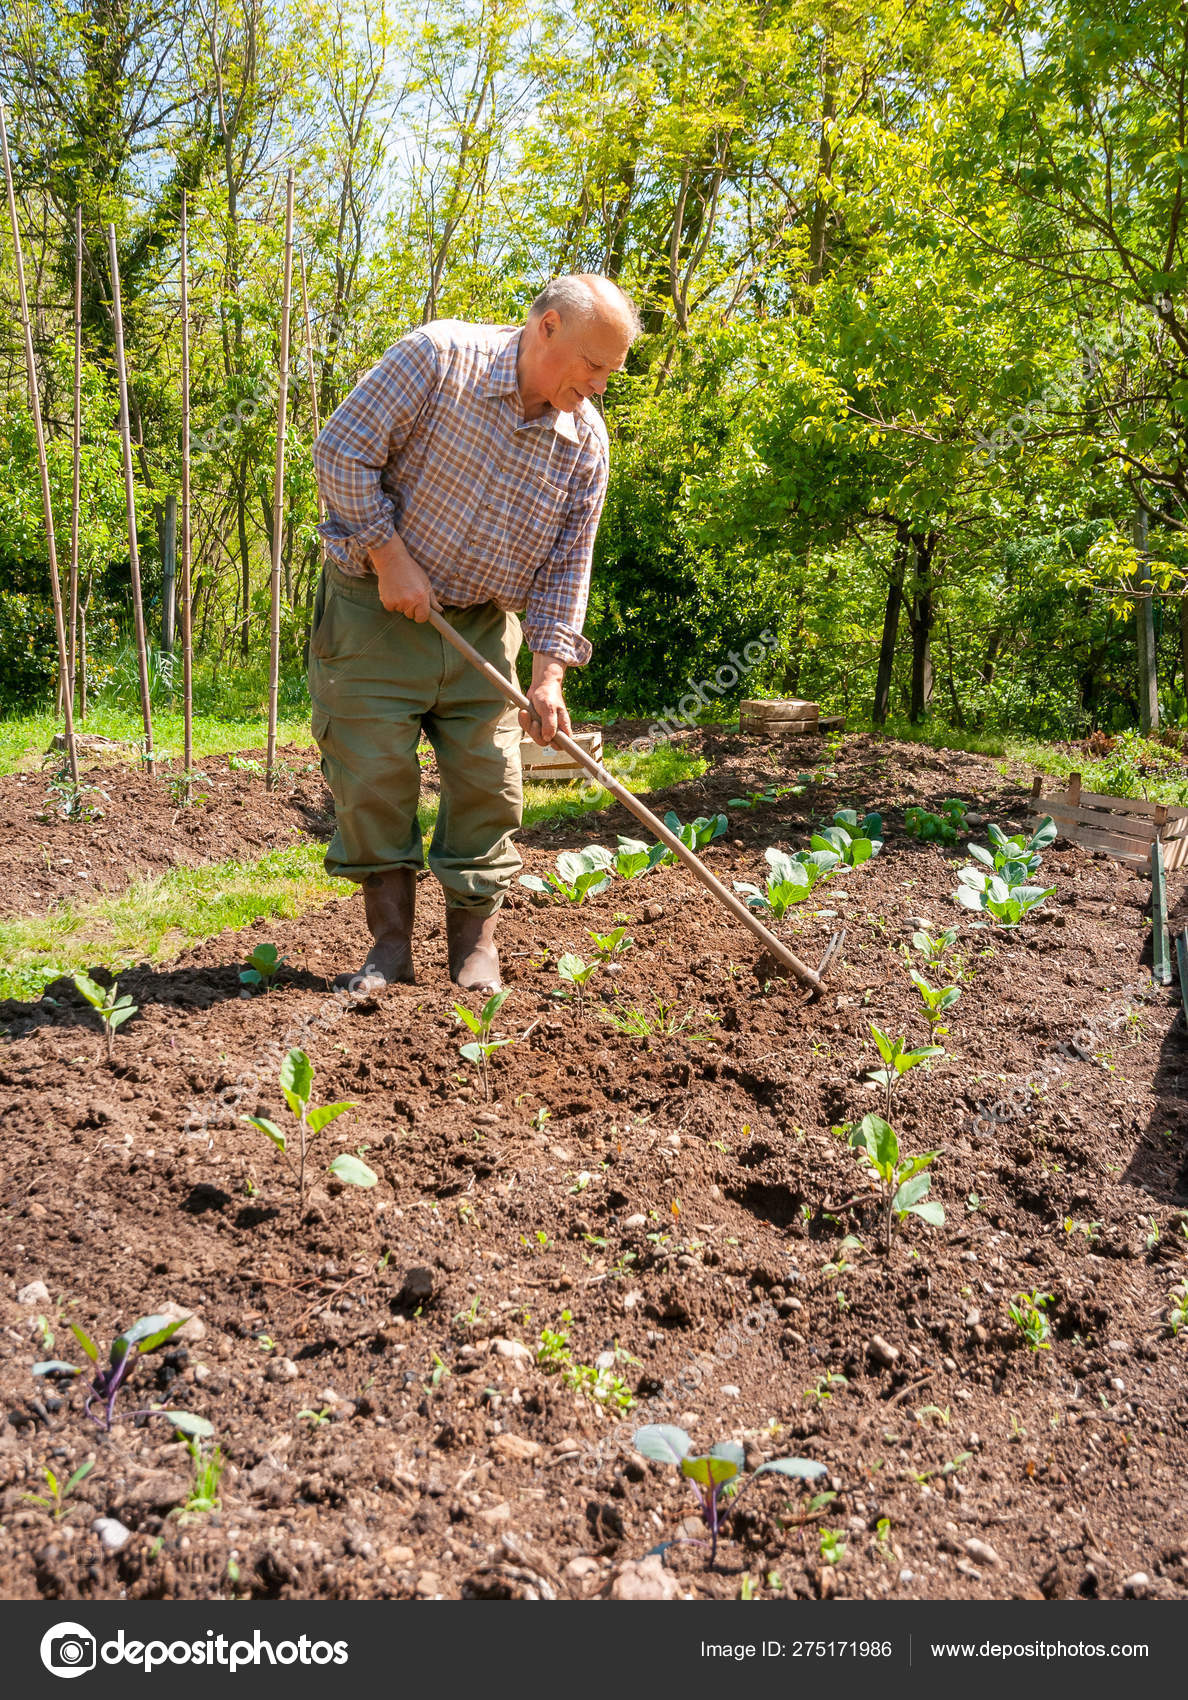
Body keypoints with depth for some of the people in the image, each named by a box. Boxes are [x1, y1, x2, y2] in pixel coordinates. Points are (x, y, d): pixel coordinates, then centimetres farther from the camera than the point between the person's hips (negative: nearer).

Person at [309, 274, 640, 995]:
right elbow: (342, 450, -15)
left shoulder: (586, 439, -3)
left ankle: (476, 942, 16)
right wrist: (390, 558, -19)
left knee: (488, 780, 2)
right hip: (376, 606, -3)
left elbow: (567, 564, -2)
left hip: (482, 625, 4)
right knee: (374, 773, -3)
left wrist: (548, 673, -11)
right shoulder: (438, 356, -16)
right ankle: (392, 942, 10)